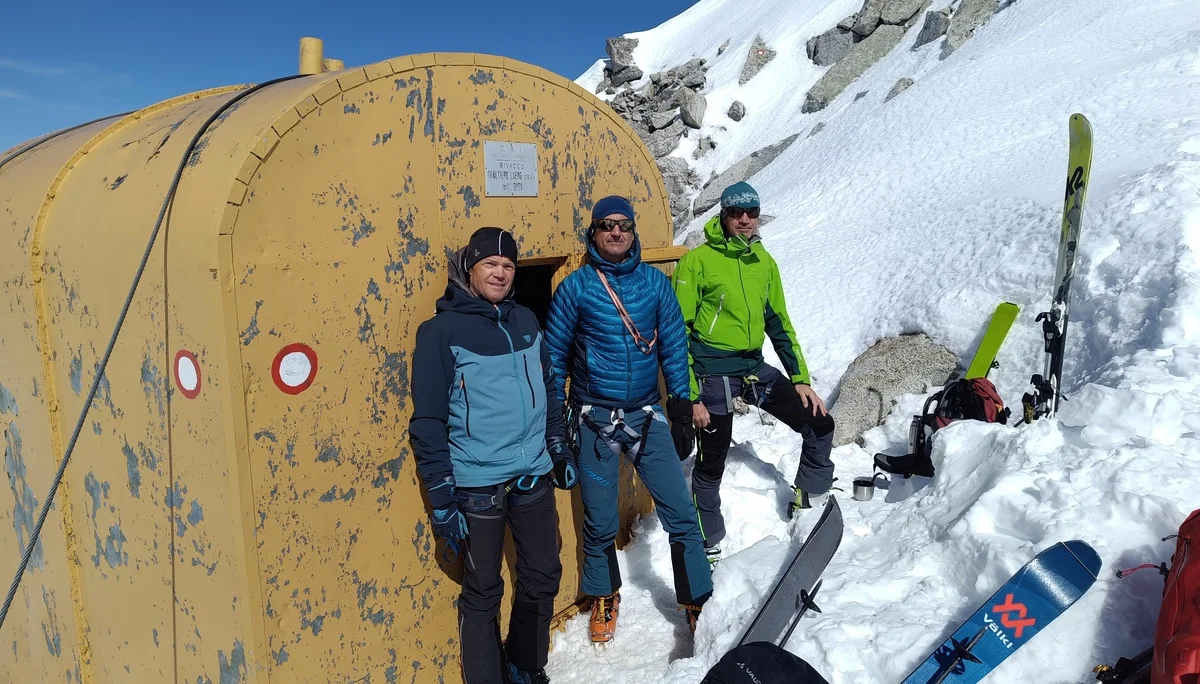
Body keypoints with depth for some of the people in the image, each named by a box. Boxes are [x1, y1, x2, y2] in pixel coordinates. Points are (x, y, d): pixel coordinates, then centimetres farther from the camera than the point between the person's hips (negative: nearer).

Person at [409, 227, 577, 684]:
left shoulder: (525, 321, 7)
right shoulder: (441, 331, -9)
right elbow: (428, 422, -9)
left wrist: (558, 449, 18)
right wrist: (442, 499, -10)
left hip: (534, 478, 5)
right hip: (478, 486, -5)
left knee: (542, 578, 16)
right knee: (483, 593, 8)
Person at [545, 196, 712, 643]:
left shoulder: (655, 282, 2)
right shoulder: (575, 287, -3)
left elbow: (673, 345, 7)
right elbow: (555, 355, 3)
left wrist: (682, 400, 4)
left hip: (646, 416, 1)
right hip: (594, 420, -1)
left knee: (681, 514, -3)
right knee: (600, 523, 9)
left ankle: (698, 602, 15)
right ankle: (605, 598, 35)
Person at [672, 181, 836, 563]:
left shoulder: (764, 262, 8)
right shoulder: (698, 261, -10)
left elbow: (779, 323, 15)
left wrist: (800, 378, 10)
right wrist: (688, 397, -14)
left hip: (755, 367, 6)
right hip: (713, 373, -6)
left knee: (820, 424, 5)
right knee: (711, 464, 2)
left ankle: (808, 509, 25)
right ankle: (708, 547, 23)